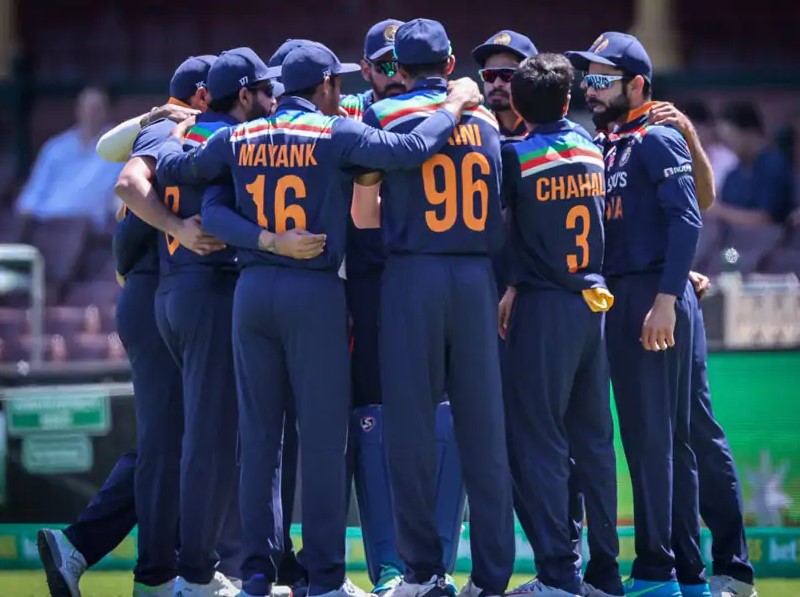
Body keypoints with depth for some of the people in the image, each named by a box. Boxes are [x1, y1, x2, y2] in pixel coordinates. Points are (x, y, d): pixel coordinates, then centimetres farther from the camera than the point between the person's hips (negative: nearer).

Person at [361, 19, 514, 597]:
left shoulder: (385, 114, 2)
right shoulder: (486, 120, 12)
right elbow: (501, 208, 17)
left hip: (412, 273, -3)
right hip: (478, 274, 3)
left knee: (411, 422, 1)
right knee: (484, 426, 4)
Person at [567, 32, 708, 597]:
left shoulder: (657, 140, -7)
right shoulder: (611, 147, 19)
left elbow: (686, 221, -16)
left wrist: (665, 299, -24)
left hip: (654, 297, -9)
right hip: (623, 300, 9)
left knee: (652, 435, -10)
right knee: (668, 439, 11)